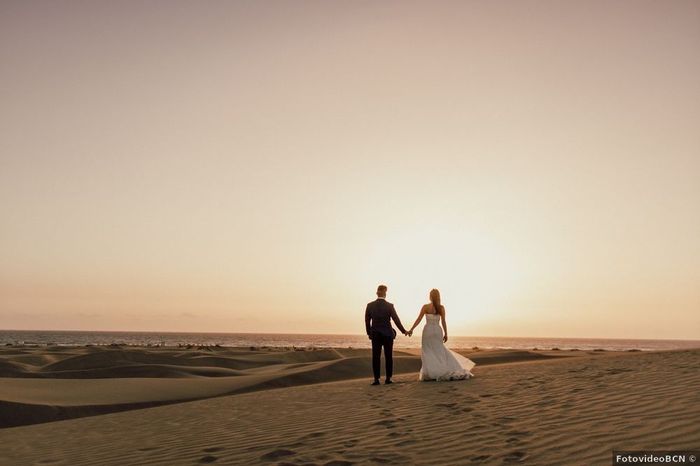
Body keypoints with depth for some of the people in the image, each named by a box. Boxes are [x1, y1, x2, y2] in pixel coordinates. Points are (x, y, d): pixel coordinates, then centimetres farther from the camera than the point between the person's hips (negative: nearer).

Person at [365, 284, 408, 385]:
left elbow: (367, 321, 3)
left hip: (375, 334, 1)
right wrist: (404, 331, 6)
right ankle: (388, 378, 9)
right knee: (388, 356, 8)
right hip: (387, 334, -1)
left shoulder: (370, 305, -2)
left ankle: (376, 379, -3)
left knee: (376, 357, 2)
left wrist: (369, 333, 15)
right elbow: (396, 320, -5)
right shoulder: (389, 306, -8)